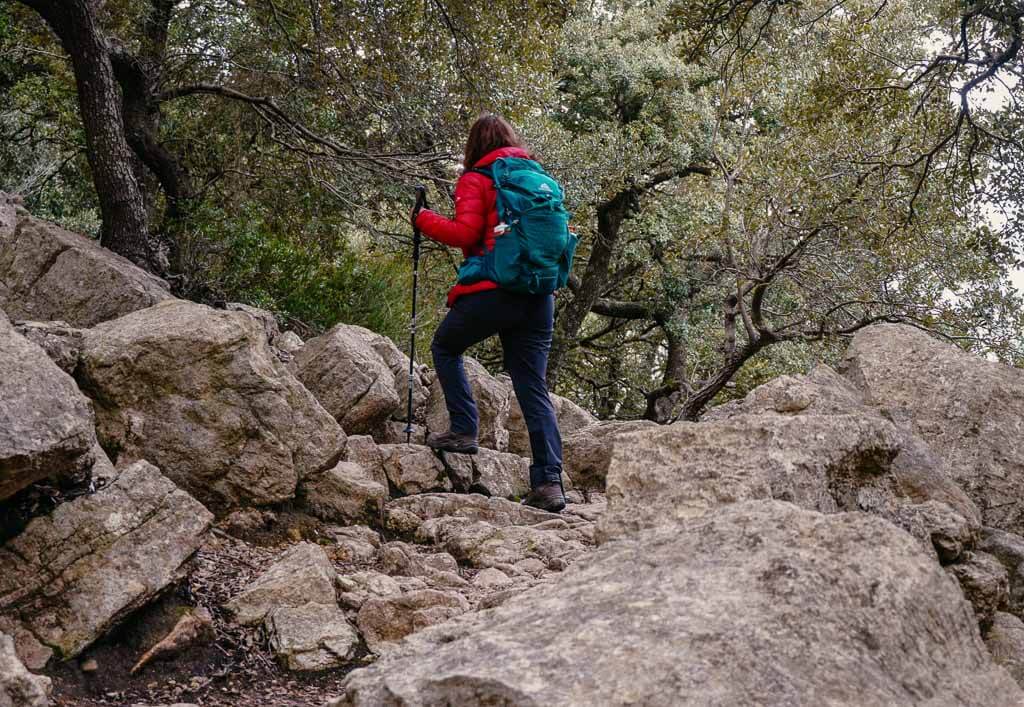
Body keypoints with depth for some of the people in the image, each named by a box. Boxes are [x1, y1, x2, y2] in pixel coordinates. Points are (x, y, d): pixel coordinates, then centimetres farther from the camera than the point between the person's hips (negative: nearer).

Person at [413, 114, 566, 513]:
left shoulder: (476, 180, 0)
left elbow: (464, 233, -10)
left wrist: (424, 219, 5)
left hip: (492, 290, -5)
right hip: (539, 294, 5)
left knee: (445, 347, 21)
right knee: (534, 389, 4)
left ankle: (464, 430, 9)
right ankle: (549, 483, -3)